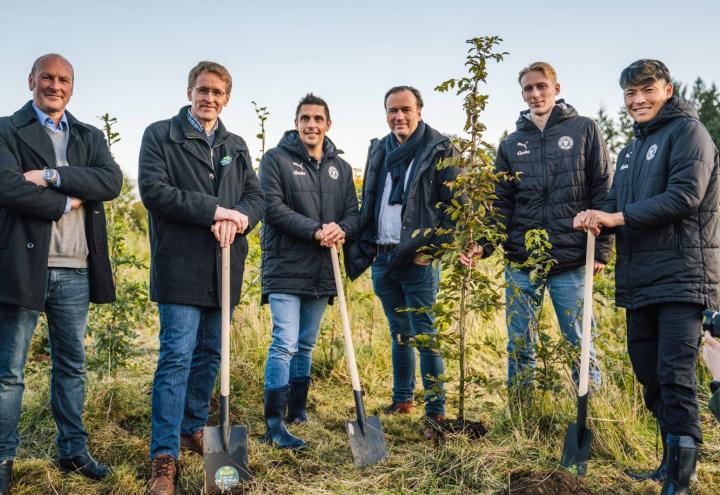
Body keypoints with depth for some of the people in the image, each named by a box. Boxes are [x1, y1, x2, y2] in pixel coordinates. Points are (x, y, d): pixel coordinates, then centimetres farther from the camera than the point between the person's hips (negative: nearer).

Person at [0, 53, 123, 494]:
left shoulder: (91, 137, 14)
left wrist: (52, 176, -13)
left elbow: (112, 182, -5)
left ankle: (74, 451, 24)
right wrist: (68, 201, -10)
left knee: (72, 366, 13)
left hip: (76, 271, 4)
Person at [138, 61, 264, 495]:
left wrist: (237, 218, -12)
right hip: (181, 265, -5)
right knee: (177, 357, -8)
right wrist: (215, 210, -15)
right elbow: (154, 190, -11)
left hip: (224, 267, 6)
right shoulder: (161, 135, 1)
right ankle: (165, 457, -3)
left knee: (210, 354, 13)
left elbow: (256, 196, 11)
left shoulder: (236, 146, 17)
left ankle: (194, 428, 30)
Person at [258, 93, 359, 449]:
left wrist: (342, 230, -14)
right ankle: (274, 423, -6)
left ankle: (297, 408, 29)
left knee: (306, 345, 16)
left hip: (322, 272, 6)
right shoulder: (276, 159, -3)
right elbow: (273, 207, -13)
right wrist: (316, 230, -21)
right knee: (284, 344, -11)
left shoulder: (340, 167, 13)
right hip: (285, 269, -6)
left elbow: (353, 212, 10)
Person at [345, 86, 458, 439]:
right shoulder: (379, 150, 14)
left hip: (419, 260, -6)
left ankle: (436, 412, 3)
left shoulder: (439, 149, -4)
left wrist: (432, 248, -14)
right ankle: (402, 400, 29)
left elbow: (453, 205, -8)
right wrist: (366, 247, 11)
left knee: (425, 336, -5)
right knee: (399, 334, 16)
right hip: (383, 258, 6)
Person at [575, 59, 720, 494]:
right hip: (639, 279, 8)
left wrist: (618, 217, -17)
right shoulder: (630, 151, 21)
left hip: (680, 277, -8)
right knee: (649, 374, 13)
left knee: (675, 377, -9)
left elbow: (685, 195, -16)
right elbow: (618, 206, 19)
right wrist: (599, 219, -5)